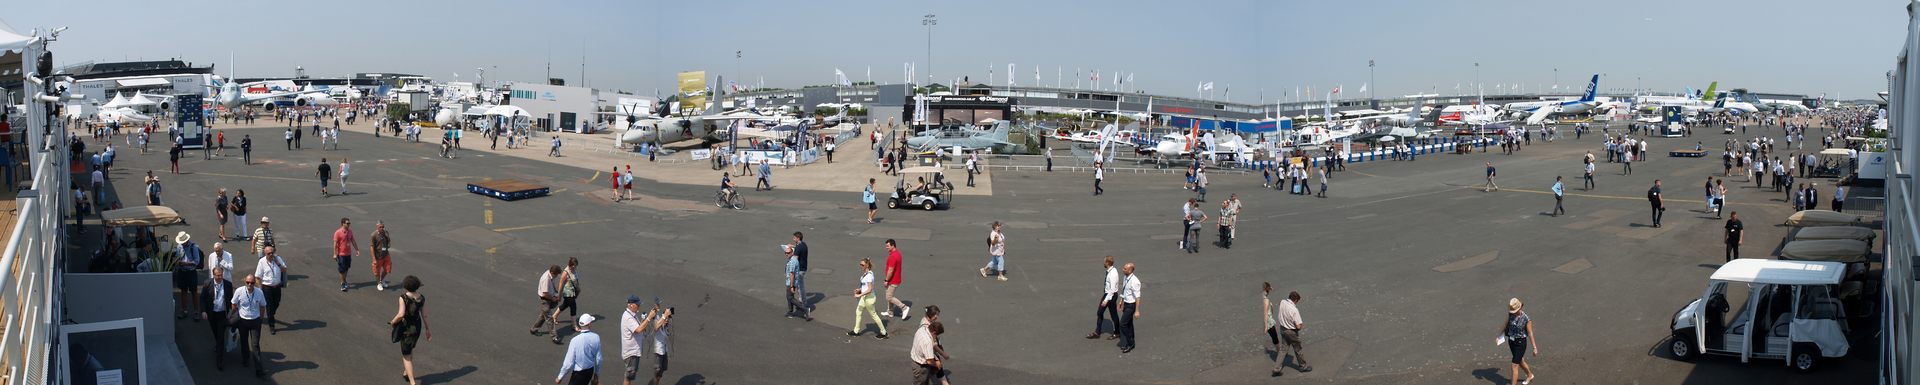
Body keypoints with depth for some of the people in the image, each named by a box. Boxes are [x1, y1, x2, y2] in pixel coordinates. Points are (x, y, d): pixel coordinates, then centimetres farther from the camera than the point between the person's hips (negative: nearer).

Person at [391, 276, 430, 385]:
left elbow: (401, 314, -26)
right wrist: (428, 329, 9)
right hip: (417, 327, 5)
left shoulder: (403, 298, -18)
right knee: (410, 349, 30)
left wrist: (393, 322, -7)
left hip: (406, 328, -5)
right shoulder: (422, 298, -4)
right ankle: (406, 373, 46)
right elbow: (424, 315, 0)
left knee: (406, 356, 4)